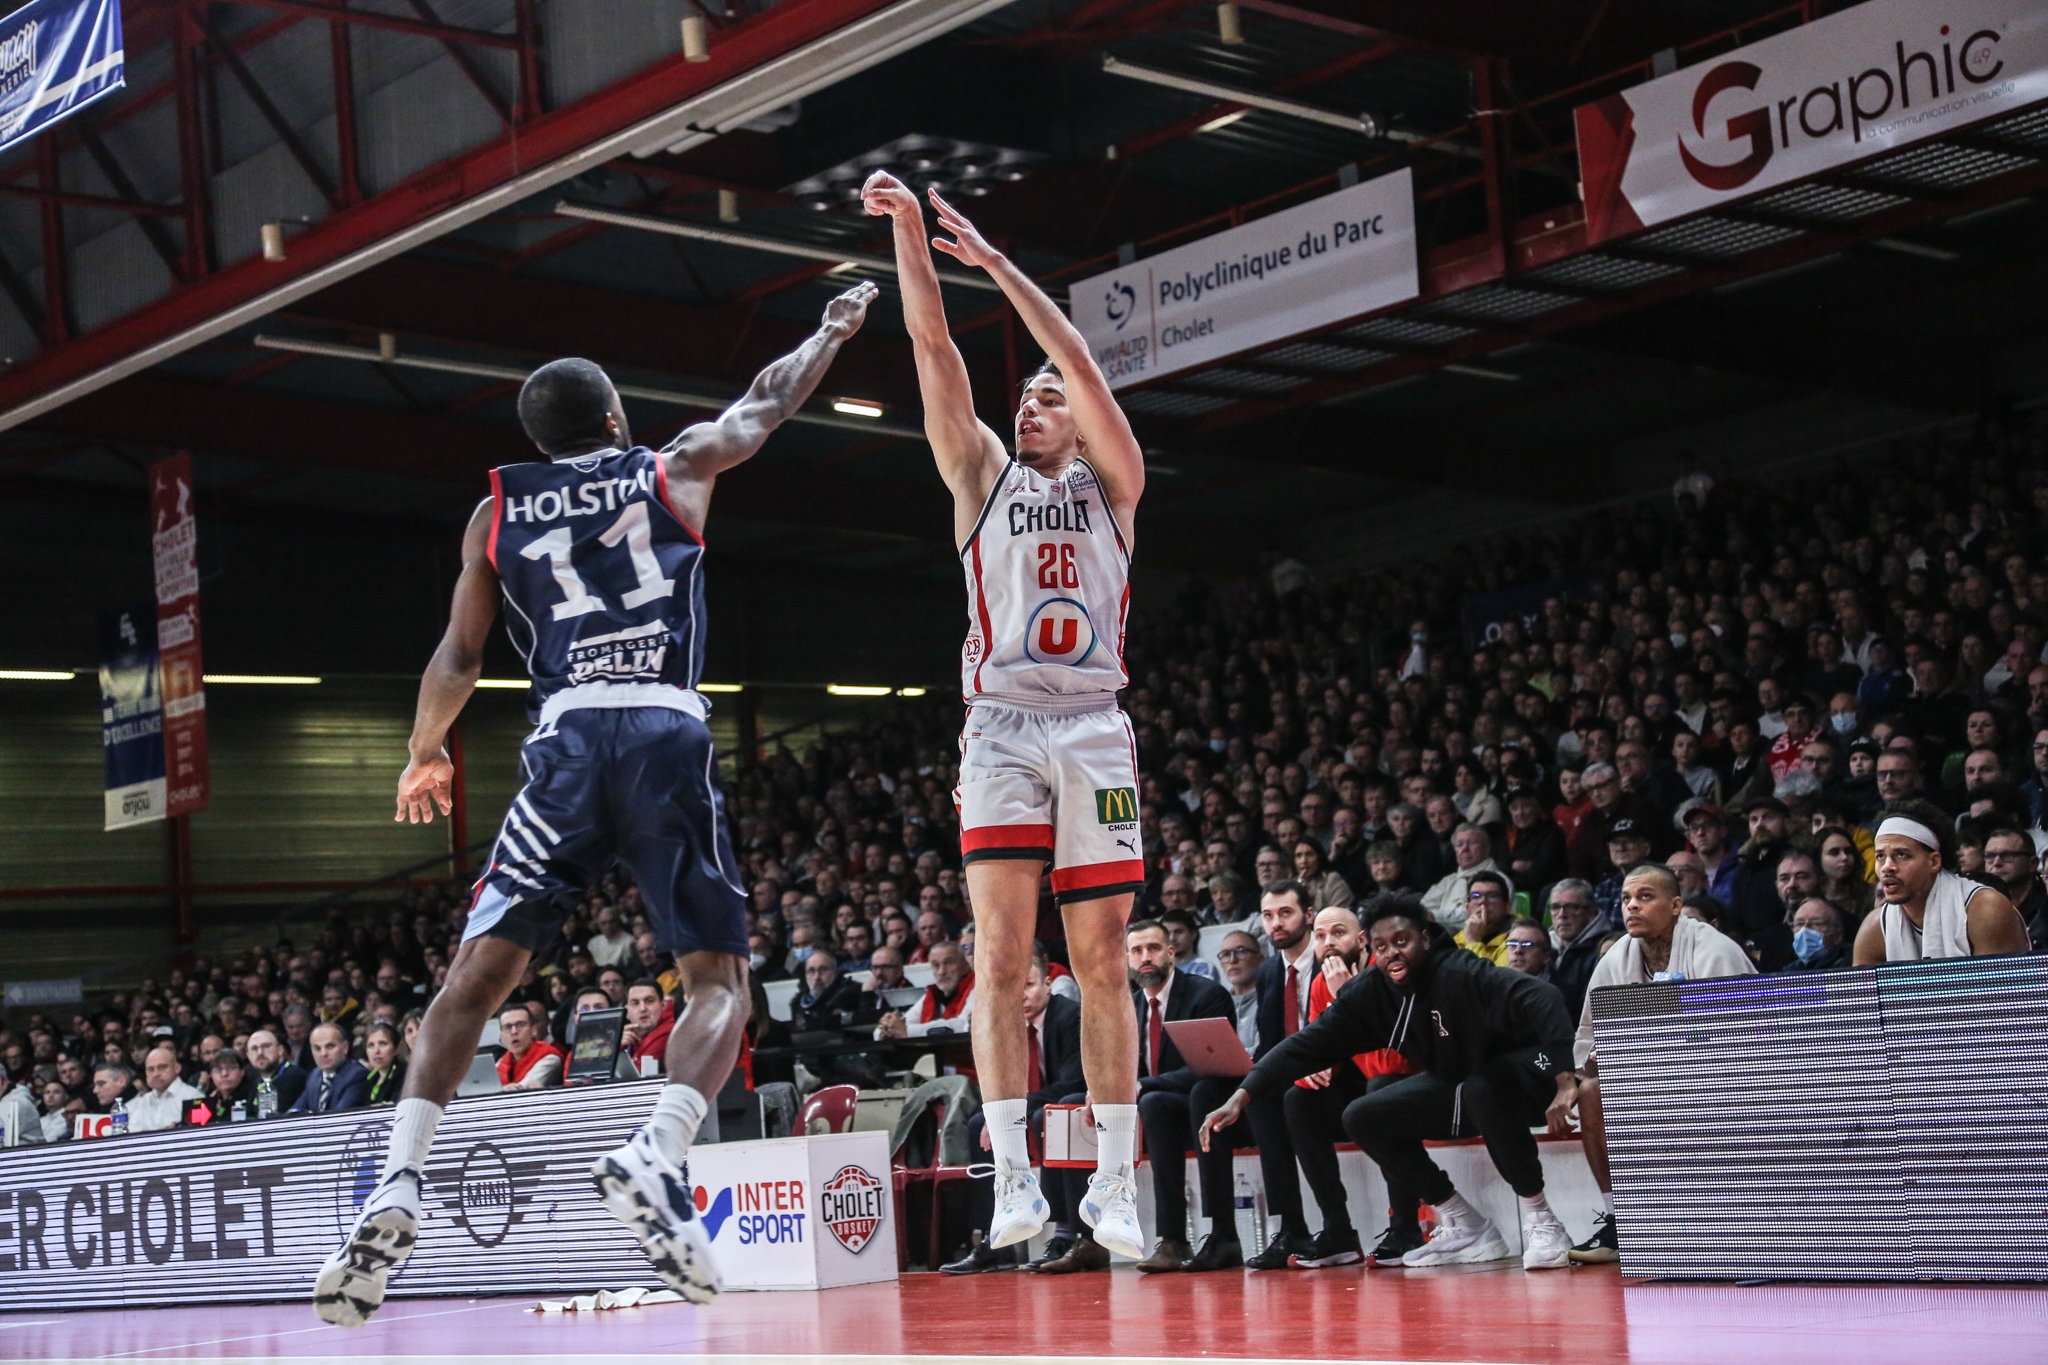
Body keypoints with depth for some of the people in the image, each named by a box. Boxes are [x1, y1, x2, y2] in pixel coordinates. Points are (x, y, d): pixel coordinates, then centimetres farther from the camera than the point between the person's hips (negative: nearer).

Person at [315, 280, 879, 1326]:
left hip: (564, 743, 1)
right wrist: (836, 328, 51)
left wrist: (426, 756, 32)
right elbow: (770, 400, 33)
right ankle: (655, 1156, -22)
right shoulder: (677, 468, 17)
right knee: (718, 978, 4)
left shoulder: (497, 509, 17)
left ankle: (395, 1190, -14)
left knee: (477, 975, 3)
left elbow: (460, 656, 15)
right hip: (670, 738, -1)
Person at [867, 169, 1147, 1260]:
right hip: (1001, 726, 0)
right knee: (1002, 954, -10)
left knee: (1101, 959, 0)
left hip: (1094, 728, 0)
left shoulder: (1112, 484, 15)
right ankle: (1013, 1178, -12)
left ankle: (1115, 1181, 2)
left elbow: (1082, 366, 1)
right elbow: (933, 346, 7)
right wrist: (907, 231, -3)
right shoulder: (984, 476, 17)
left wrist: (995, 262, -2)